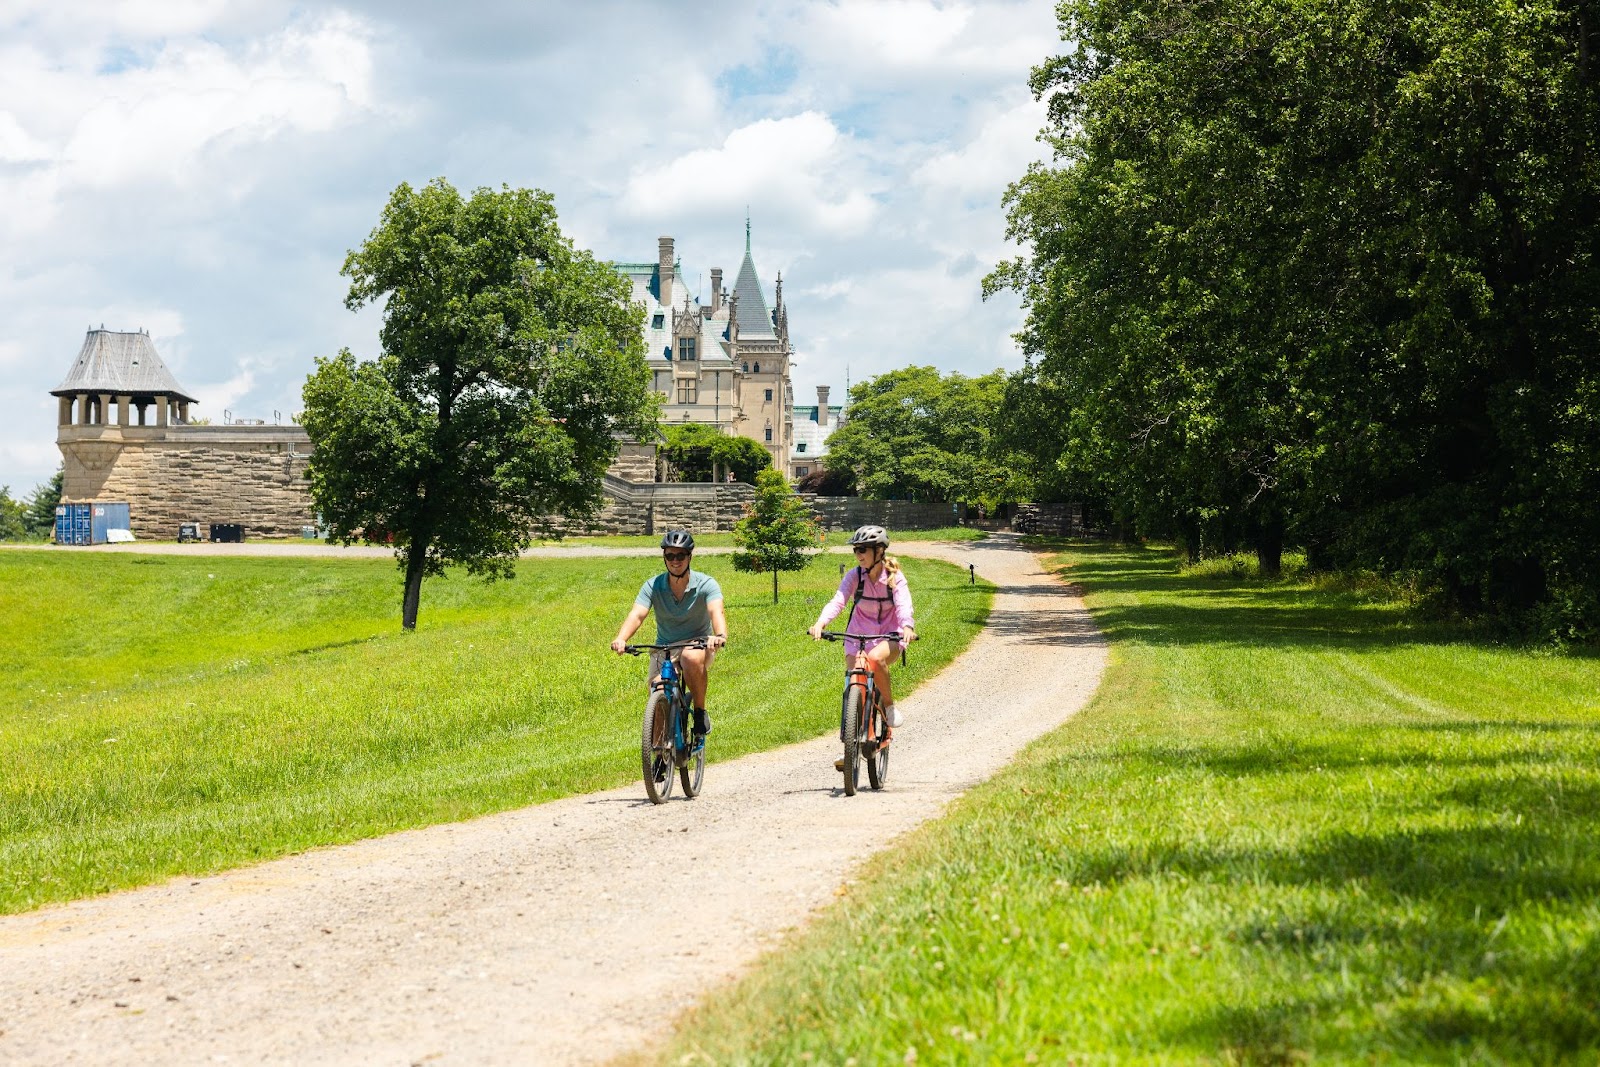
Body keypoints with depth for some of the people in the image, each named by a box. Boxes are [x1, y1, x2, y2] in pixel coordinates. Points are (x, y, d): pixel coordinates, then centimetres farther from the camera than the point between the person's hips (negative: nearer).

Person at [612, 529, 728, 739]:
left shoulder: (706, 584, -13)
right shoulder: (653, 586, -8)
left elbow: (716, 611, -30)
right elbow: (637, 615, -21)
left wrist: (720, 635, -53)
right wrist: (621, 639, -43)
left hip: (697, 644, -2)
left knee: (692, 658, -38)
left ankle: (701, 711, -15)